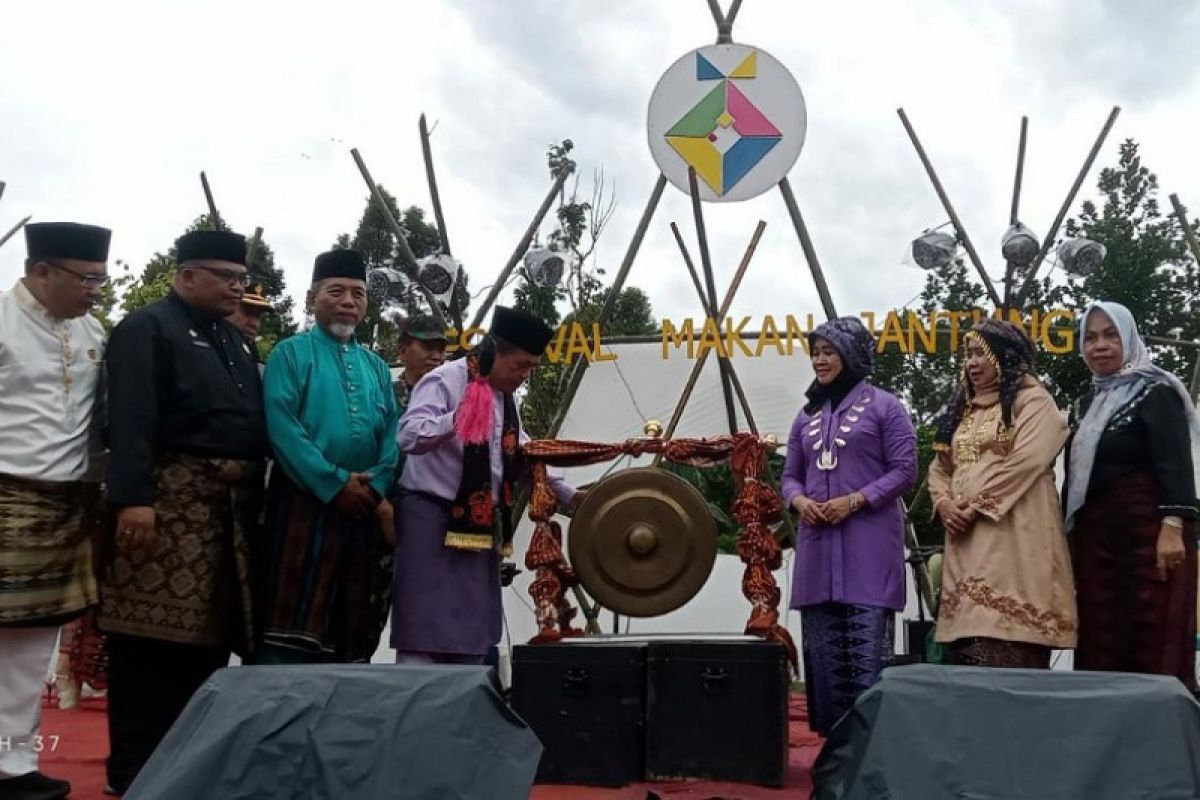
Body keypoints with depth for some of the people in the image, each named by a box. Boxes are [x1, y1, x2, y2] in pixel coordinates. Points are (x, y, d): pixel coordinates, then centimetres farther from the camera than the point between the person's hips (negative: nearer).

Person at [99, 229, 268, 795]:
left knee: (208, 632, 11)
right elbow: (130, 419, -14)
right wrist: (132, 498, -23)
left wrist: (253, 494, 13)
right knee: (153, 634, -5)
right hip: (170, 500, -8)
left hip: (232, 504, 8)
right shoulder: (146, 329, -2)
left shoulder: (233, 340, 22)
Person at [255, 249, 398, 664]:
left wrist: (376, 486, -9)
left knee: (355, 627, 9)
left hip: (365, 509, 5)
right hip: (305, 503, -5)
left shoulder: (376, 367, 17)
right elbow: (281, 426, -11)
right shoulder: (291, 353, 1)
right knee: (291, 621, -7)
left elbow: (392, 434, 9)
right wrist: (334, 483, -16)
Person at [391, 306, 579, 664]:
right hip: (432, 520, -8)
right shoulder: (444, 381, -11)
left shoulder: (506, 397, 13)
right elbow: (408, 437, -24)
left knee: (472, 634, 10)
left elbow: (524, 456, 22)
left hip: (481, 525, 8)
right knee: (425, 631, -7)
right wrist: (457, 419, -40)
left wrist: (569, 495, 16)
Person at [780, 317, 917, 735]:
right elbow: (790, 475, 18)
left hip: (869, 542, -6)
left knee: (868, 645, -7)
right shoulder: (807, 414, 17)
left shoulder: (882, 406, 1)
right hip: (817, 541, 6)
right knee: (823, 644, 8)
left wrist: (855, 500, -15)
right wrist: (799, 500, -4)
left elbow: (905, 469, -5)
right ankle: (831, 733, 17)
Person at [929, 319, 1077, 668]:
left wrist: (975, 505, -14)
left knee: (1008, 651, -14)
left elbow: (1026, 461, -13)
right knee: (968, 647, 3)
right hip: (966, 538, 7)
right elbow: (939, 466, 20)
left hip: (1013, 535, -7)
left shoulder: (1032, 400, 1)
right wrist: (945, 503, -1)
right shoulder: (962, 408, 24)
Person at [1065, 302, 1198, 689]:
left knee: (1156, 642, -6)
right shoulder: (1085, 405, 17)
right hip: (1095, 534, 7)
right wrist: (1069, 539, 17)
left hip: (1149, 528, -7)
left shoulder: (1155, 391, -3)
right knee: (1100, 642, 5)